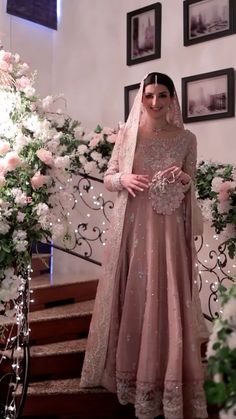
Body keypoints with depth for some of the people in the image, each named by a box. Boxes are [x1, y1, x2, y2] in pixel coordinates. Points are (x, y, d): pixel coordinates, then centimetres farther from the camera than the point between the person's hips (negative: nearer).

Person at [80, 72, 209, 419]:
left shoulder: (186, 139, 5)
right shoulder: (128, 134, 3)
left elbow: (191, 184, 11)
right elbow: (108, 178, 6)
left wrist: (182, 178, -11)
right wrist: (124, 179, -15)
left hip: (169, 228, 0)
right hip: (133, 225, 0)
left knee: (168, 300, 1)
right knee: (133, 298, 5)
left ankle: (167, 378, 15)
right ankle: (132, 372, 21)